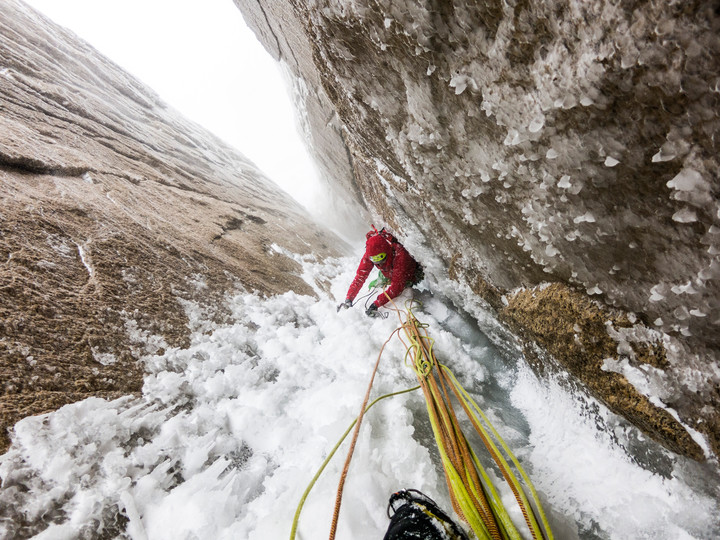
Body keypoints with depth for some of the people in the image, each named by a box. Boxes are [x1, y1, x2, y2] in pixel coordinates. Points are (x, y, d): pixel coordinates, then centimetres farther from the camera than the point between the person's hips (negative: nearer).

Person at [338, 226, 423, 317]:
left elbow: (397, 286, -45)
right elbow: (360, 277, -25)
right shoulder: (369, 255, -28)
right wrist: (348, 299, -36)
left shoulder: (398, 254, -43)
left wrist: (376, 304, -50)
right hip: (391, 278, 4)